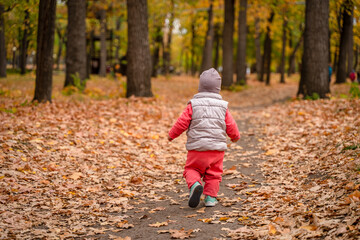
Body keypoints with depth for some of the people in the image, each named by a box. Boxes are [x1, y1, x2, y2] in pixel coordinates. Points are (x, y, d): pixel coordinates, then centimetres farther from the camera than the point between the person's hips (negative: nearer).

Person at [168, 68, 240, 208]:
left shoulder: (193, 105, -2)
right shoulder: (223, 107, 5)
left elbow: (182, 123, -1)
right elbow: (230, 126, 10)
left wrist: (172, 135, 15)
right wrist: (235, 136, 31)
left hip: (197, 147, -2)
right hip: (217, 147, 2)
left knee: (191, 169, 8)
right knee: (213, 173, 13)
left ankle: (195, 185, -20)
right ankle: (210, 197, 7)